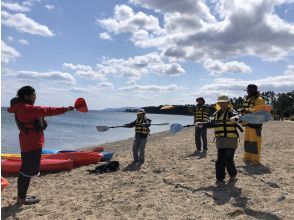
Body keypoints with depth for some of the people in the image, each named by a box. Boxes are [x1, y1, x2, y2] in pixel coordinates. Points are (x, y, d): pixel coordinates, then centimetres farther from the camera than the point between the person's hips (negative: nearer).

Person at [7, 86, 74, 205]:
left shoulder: (21, 107, 13)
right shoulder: (26, 108, -20)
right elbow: (46, 111, -25)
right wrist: (66, 109, -25)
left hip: (28, 142, 11)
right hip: (32, 143, -11)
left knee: (25, 170, 16)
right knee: (29, 170, -2)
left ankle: (21, 196, 27)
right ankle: (22, 198, 7)